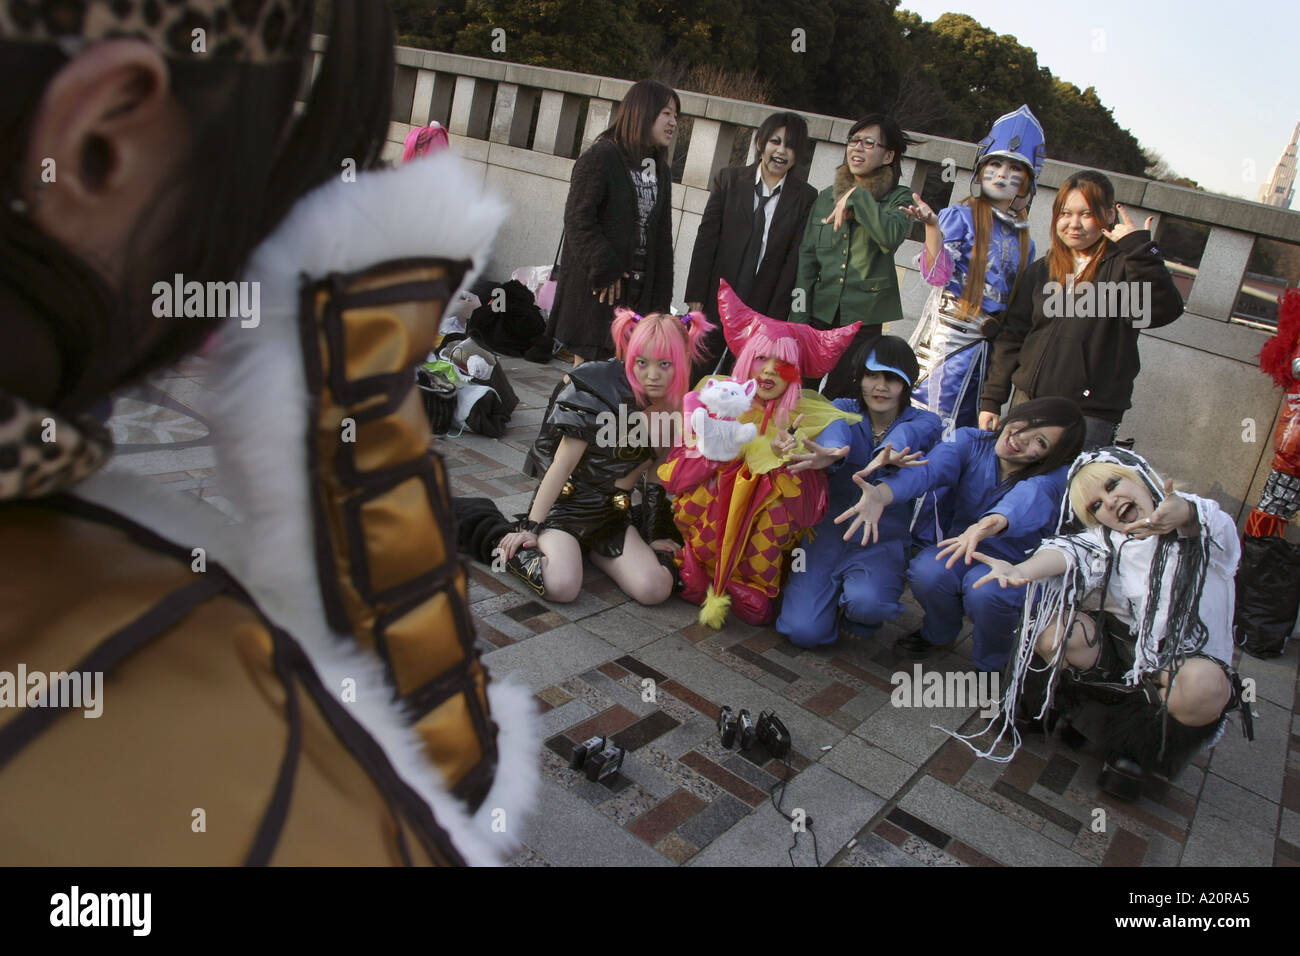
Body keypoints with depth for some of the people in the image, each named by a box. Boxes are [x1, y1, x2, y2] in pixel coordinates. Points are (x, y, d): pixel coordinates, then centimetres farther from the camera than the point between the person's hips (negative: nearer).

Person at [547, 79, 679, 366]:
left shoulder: (660, 170, 17)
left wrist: (660, 297, 10)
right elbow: (578, 218, -13)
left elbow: (662, 236, 16)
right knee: (586, 361, -3)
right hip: (595, 287, -6)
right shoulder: (601, 157, -6)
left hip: (638, 286, 6)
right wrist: (604, 270, -16)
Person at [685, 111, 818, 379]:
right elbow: (706, 236, 0)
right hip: (717, 300, 1)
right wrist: (697, 295, -5)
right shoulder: (729, 178, 3)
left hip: (763, 309, 0)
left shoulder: (805, 197, 1)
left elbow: (795, 258, -2)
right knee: (695, 376, 4)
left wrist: (775, 316, -6)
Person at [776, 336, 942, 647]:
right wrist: (831, 452, -49)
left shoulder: (924, 422, 3)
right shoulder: (843, 409, 4)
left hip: (882, 542, -1)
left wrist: (886, 456, -50)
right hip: (827, 532, 1)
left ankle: (852, 601, 5)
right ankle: (835, 592, 18)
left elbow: (905, 436, -24)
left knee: (866, 602, -33)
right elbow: (835, 428, -22)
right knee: (804, 631, -15)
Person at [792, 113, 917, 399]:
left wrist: (857, 198, -15)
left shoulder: (899, 198, 3)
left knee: (842, 397, -1)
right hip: (820, 312, 3)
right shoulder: (826, 197, 12)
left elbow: (892, 236, -20)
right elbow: (807, 257, 8)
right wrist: (799, 316, 0)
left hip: (864, 316, -2)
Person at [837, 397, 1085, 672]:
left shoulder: (1052, 477, -19)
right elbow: (929, 469, -32)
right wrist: (881, 494, -54)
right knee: (926, 572, -30)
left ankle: (991, 665, -2)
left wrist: (990, 524, -68)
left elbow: (1029, 500, -43)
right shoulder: (970, 441, -12)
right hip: (961, 549, 3)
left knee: (984, 590, -35)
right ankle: (937, 634, 6)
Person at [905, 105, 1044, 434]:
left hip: (988, 343, 6)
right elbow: (936, 274, -16)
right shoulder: (960, 216, -1)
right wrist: (932, 226, -29)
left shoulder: (1024, 241, 15)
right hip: (948, 332, -6)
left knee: (967, 429, 10)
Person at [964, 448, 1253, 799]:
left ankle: (1133, 746, -8)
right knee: (1053, 630, -25)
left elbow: (1206, 524, -33)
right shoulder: (1105, 541, 0)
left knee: (1203, 684, -36)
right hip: (1118, 648, 2)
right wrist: (1021, 570, -46)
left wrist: (1184, 514, -60)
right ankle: (1036, 708, 4)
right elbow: (1069, 552, -22)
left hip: (1184, 660, -2)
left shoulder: (1206, 522, -7)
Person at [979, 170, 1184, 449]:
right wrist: (991, 400, 8)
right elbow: (1011, 337, 12)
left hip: (1091, 415, -4)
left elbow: (1161, 311, -20)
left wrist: (1140, 246, -21)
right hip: (1028, 402, 5)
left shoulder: (1124, 267, -1)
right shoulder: (1041, 271, 13)